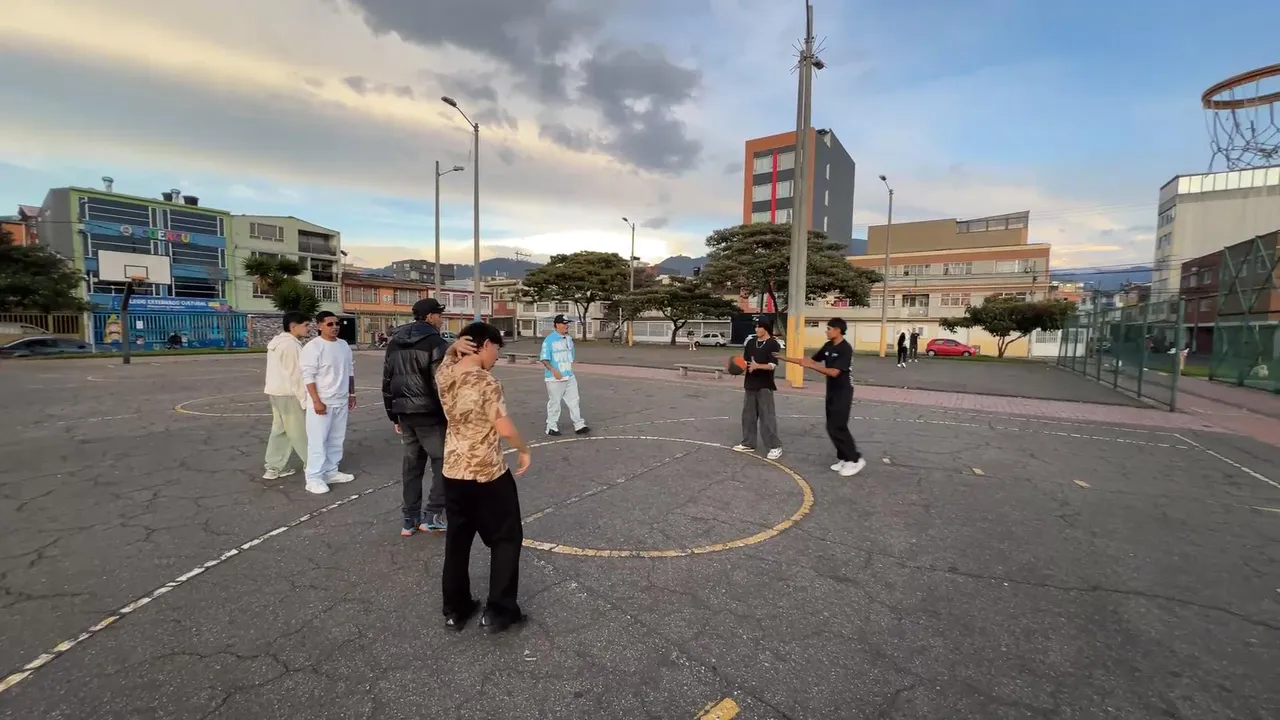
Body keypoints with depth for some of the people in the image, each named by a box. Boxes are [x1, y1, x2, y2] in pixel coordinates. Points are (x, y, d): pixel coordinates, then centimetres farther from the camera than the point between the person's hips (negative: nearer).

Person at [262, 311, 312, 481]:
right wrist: (305, 399, -18)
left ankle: (274, 467, 19)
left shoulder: (278, 342, 15)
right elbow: (295, 375, -21)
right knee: (299, 432, -1)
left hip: (276, 391, 10)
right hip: (289, 394, -10)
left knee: (280, 429, 14)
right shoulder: (291, 345, -18)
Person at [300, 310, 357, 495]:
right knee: (318, 440, -4)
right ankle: (314, 478, 2)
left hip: (341, 401, 7)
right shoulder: (313, 347, -12)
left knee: (336, 439, 12)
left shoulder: (344, 345, 10)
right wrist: (316, 401, -20)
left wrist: (352, 394, 15)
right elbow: (308, 376, -16)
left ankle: (331, 472, 22)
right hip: (321, 402, -7)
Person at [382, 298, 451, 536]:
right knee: (443, 461, 5)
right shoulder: (436, 343, -12)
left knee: (411, 463, 15)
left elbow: (387, 383, 16)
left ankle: (409, 519, 20)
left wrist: (394, 416, 21)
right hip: (429, 414, -7)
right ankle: (432, 514, 2)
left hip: (405, 413, 8)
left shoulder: (394, 343, 13)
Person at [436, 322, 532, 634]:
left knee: (457, 540, 19)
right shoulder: (486, 383, -21)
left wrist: (455, 346, -1)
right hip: (488, 474, -7)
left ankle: (455, 610, 31)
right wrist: (524, 450, -3)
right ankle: (498, 611, 17)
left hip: (453, 473, 7)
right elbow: (505, 429, -21)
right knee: (506, 539, 11)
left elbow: (448, 359, 22)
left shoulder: (444, 375, -2)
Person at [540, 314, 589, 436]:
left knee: (574, 401, 8)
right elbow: (544, 359, -13)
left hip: (570, 376, 7)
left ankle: (579, 426, 14)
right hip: (554, 378, -6)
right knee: (554, 403, 2)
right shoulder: (549, 340, -11)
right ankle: (552, 427, 15)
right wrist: (554, 370, -23)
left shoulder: (569, 339, 11)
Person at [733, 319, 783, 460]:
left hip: (765, 385, -6)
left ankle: (775, 446, 1)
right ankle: (748, 443, 22)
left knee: (767, 416, -6)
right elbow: (745, 360, 11)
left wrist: (757, 366, -30)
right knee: (748, 414, 11)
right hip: (750, 383, 6)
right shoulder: (750, 342, 9)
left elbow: (773, 365, -15)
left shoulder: (773, 344, -7)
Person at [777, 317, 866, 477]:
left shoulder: (845, 349, -19)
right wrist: (783, 358, 6)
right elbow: (812, 360, 10)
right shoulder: (828, 346, 6)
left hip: (843, 393, -8)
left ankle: (855, 459, 2)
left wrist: (811, 366, -25)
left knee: (836, 427, -9)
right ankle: (844, 458, 21)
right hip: (832, 392, 8)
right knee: (834, 427, 11)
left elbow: (834, 372, -24)